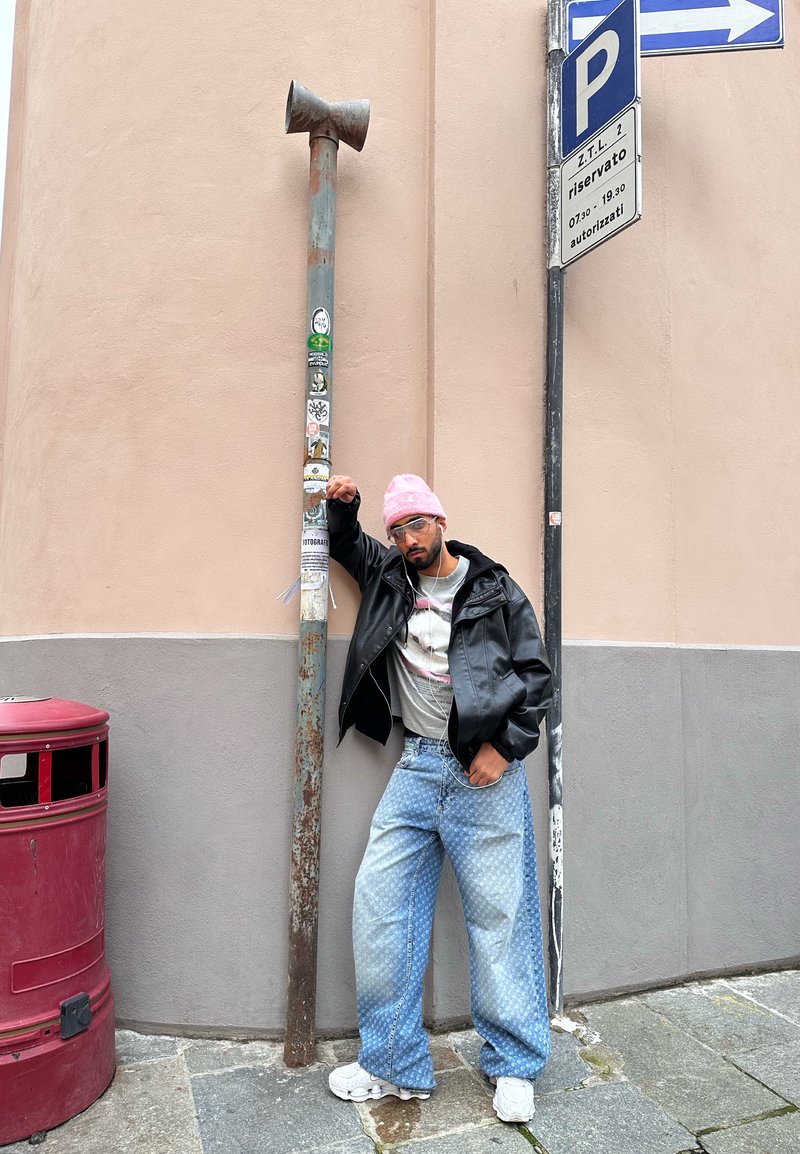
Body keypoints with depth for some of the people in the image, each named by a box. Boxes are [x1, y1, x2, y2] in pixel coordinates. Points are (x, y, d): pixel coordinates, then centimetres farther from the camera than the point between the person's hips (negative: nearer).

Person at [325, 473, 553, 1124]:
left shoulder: (496, 592, -1)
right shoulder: (388, 576, 10)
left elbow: (536, 675, 0)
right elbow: (345, 542, 29)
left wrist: (504, 747, -9)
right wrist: (342, 505, 8)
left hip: (485, 771, -4)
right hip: (418, 765, 4)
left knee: (499, 914, 3)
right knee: (380, 905, 2)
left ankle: (514, 1065, 23)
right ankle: (396, 1066, 18)